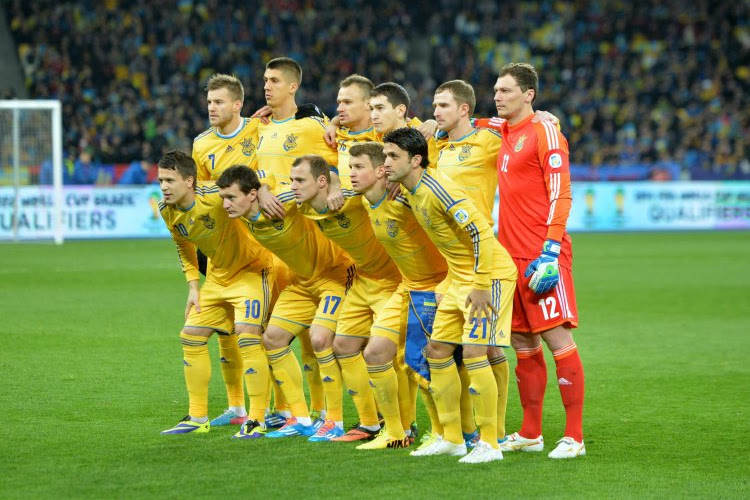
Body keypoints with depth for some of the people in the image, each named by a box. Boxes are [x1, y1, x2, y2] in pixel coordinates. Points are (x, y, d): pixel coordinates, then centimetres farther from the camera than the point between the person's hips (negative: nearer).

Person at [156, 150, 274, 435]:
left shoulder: (216, 196, -30)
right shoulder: (167, 211, -8)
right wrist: (193, 286, 6)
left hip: (251, 269, -7)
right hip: (218, 275, 8)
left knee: (247, 337, -21)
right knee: (190, 337, 5)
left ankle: (257, 419, -12)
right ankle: (198, 418, 17)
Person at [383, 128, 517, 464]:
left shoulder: (436, 189, -23)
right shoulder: (410, 190, 5)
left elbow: (481, 232, -25)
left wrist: (481, 285, -23)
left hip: (490, 273, -10)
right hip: (460, 275, 10)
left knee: (473, 353, -15)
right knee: (437, 351, 9)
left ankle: (490, 444, -8)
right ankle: (452, 438, 17)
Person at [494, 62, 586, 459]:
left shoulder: (544, 132, -7)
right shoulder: (501, 134, 15)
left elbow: (560, 195, -13)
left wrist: (551, 251, -20)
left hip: (542, 257, -8)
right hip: (510, 255, 8)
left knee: (557, 337, -8)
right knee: (522, 343, 10)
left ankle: (574, 436, -7)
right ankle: (530, 434, 16)